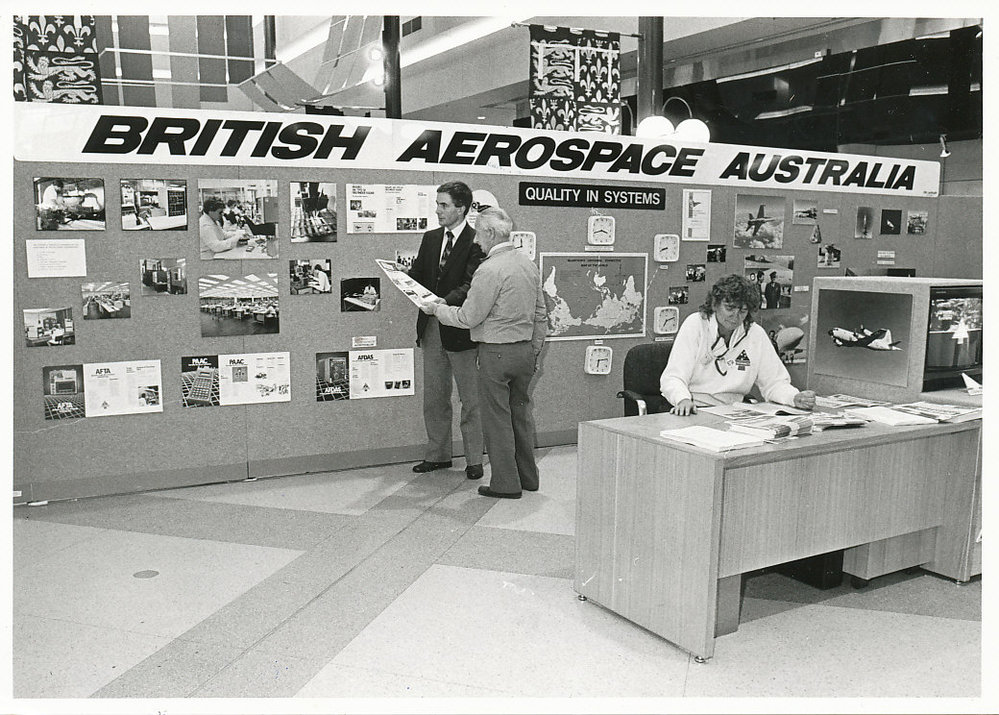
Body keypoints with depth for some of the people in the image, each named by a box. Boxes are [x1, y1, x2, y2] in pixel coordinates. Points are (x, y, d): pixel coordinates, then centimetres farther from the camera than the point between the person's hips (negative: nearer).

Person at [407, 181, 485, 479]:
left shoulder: (476, 242, -10)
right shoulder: (430, 239, 12)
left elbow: (470, 285, -19)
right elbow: (417, 275, 11)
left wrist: (445, 302, -33)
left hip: (460, 329, -6)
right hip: (431, 328, 7)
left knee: (470, 399, 6)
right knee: (434, 398, 14)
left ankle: (474, 459, 16)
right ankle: (437, 455, 26)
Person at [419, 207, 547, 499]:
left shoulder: (489, 270, -17)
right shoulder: (529, 264, 8)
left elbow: (468, 318, -14)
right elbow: (540, 315, 13)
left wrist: (437, 308, 1)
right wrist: (535, 352, 21)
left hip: (496, 351, -8)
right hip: (525, 349, 8)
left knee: (497, 417, 3)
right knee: (521, 412, 16)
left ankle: (506, 483, 9)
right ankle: (528, 477, 25)